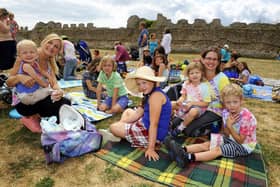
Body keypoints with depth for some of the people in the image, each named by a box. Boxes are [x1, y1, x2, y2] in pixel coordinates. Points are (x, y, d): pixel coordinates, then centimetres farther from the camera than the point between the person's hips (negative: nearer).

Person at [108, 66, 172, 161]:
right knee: (128, 111, 26)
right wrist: (121, 122, 5)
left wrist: (151, 148, -26)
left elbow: (154, 124, -27)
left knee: (113, 128, -2)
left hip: (152, 134, -10)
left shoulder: (156, 95, -24)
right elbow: (137, 114, 10)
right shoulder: (149, 94, 7)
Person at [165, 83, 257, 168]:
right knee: (206, 144, -13)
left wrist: (230, 126, -27)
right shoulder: (226, 112, -6)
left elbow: (240, 140, -20)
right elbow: (226, 134, -2)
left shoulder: (246, 117, -24)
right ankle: (182, 150, -29)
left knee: (217, 150, -27)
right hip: (231, 139, 7)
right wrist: (227, 125, -22)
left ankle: (188, 158, -44)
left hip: (244, 145, -6)